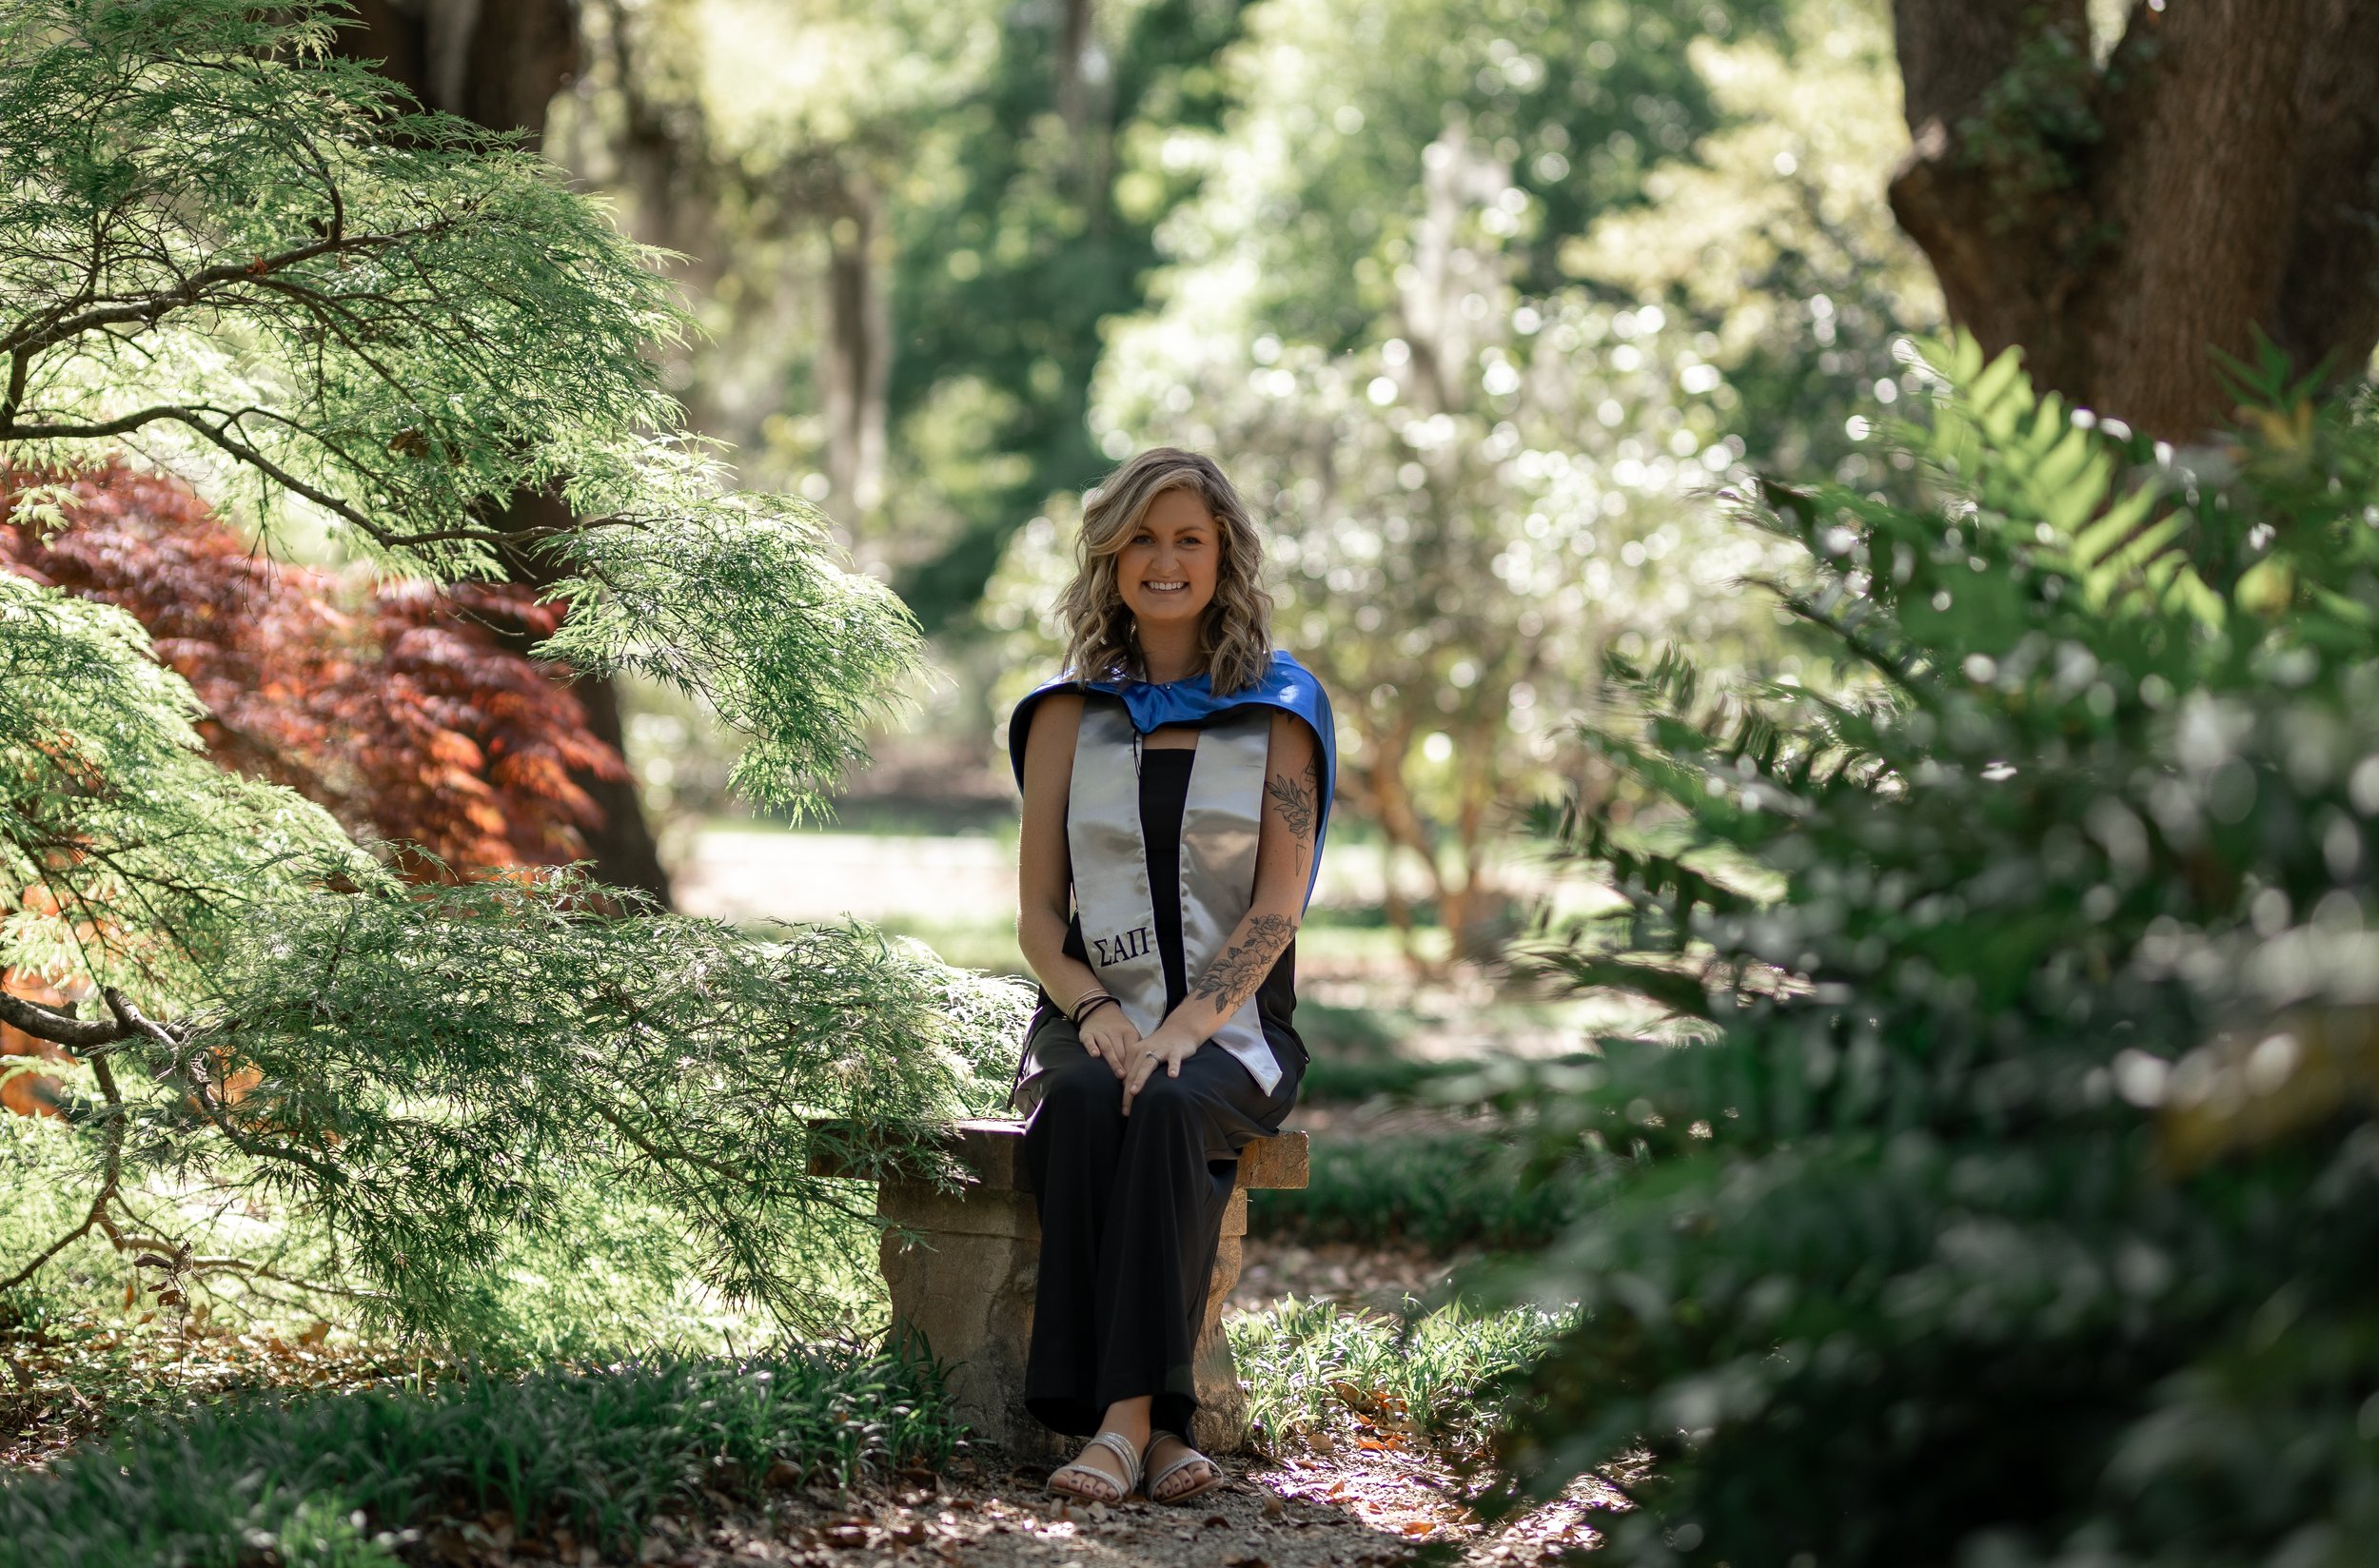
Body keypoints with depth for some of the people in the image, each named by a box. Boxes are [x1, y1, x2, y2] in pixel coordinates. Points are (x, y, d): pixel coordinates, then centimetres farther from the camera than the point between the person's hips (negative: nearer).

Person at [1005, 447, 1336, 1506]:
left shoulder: (1278, 709, 7)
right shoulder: (1069, 712, 12)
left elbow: (1277, 909, -1)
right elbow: (1037, 911, 9)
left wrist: (1184, 1027, -16)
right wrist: (1094, 1012, -11)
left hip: (1234, 1028, -1)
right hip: (1093, 1018, 1)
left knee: (1166, 1107, -35)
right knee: (1084, 1101, -34)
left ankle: (1122, 1416, -40)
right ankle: (1146, 1421, -38)